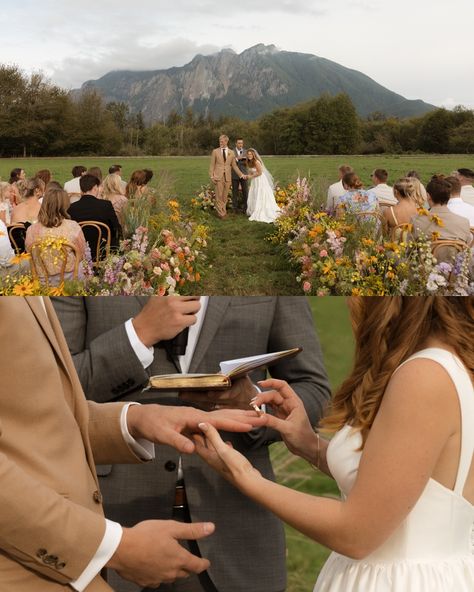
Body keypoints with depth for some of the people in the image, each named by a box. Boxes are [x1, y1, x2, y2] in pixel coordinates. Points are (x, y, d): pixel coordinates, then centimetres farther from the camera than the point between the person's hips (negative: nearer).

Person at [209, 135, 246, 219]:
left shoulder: (231, 153, 10)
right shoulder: (215, 151, 4)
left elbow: (234, 166, 13)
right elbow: (212, 165, 4)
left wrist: (241, 175, 6)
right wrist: (212, 176, -4)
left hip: (227, 177, 2)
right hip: (218, 177, -2)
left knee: (225, 196, 5)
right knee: (219, 196, -5)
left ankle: (223, 211, 15)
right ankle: (221, 213, 2)